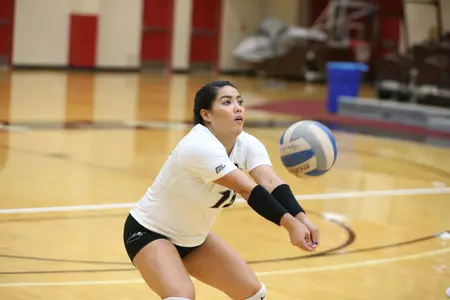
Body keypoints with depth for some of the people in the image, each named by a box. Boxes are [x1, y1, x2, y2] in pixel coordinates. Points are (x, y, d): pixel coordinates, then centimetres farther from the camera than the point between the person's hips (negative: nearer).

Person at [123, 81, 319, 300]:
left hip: (193, 238, 8)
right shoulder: (200, 146, -33)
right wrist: (290, 223, -48)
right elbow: (248, 190, -40)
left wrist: (301, 218, -45)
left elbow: (270, 183, -29)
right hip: (149, 232, -8)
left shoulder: (247, 144, -11)